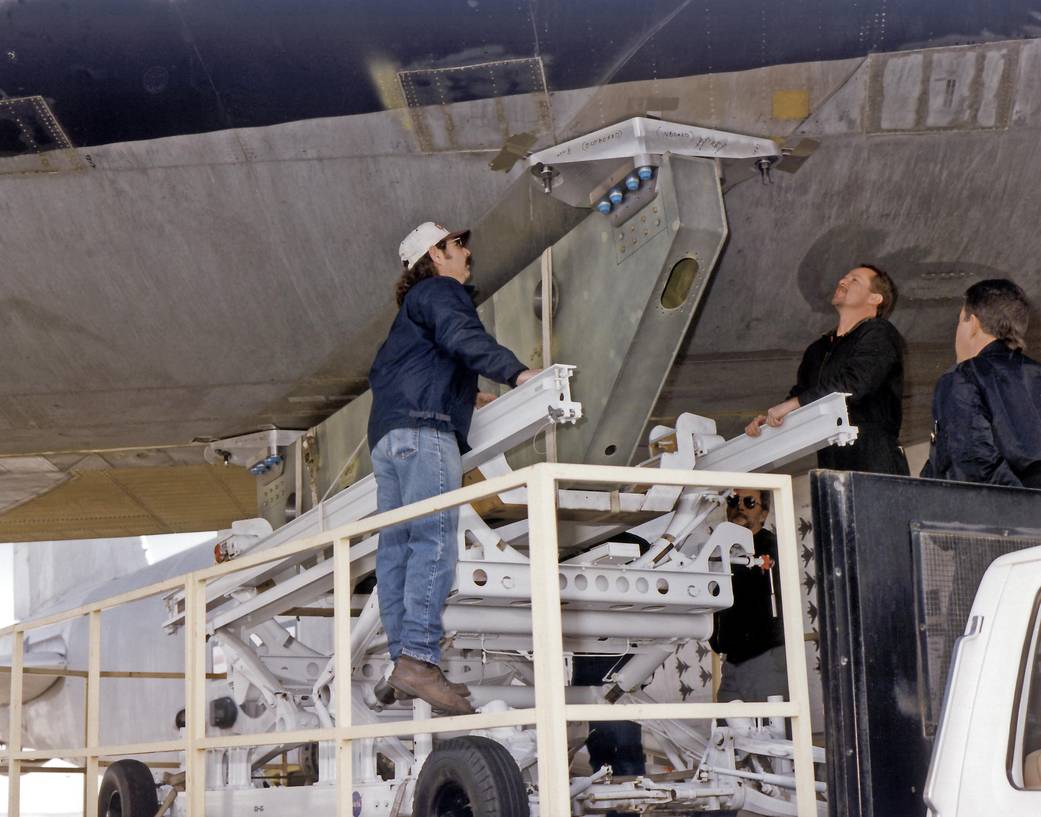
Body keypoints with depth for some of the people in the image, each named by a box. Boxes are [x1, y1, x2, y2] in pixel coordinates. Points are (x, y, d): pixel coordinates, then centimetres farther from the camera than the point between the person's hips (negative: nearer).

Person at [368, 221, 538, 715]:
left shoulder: (412, 308, 33)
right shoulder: (440, 291, 5)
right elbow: (462, 337, -16)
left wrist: (464, 396, 42)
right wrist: (516, 371, -27)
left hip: (386, 434, 10)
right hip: (424, 428, -10)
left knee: (396, 547, 1)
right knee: (434, 539, -20)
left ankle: (402, 661, -4)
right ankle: (419, 658, -31)